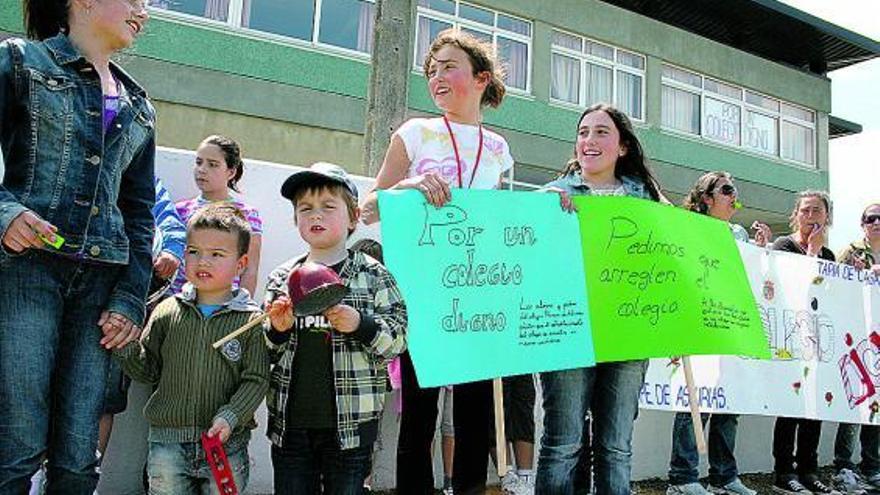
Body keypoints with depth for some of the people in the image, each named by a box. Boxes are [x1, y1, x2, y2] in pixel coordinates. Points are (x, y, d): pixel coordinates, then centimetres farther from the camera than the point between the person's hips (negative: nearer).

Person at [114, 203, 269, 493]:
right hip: (167, 443, 2)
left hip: (226, 445, -2)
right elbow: (148, 371, 9)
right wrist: (125, 347, -7)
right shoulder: (167, 311, 5)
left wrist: (230, 418, -17)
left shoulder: (251, 320, -4)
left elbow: (257, 380, -6)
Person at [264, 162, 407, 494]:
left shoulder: (373, 275, -1)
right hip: (290, 423, 3)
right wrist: (277, 330, -9)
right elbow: (264, 352, 12)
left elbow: (398, 339, -3)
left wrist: (361, 325, -20)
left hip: (350, 424, -3)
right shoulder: (281, 279, 7)